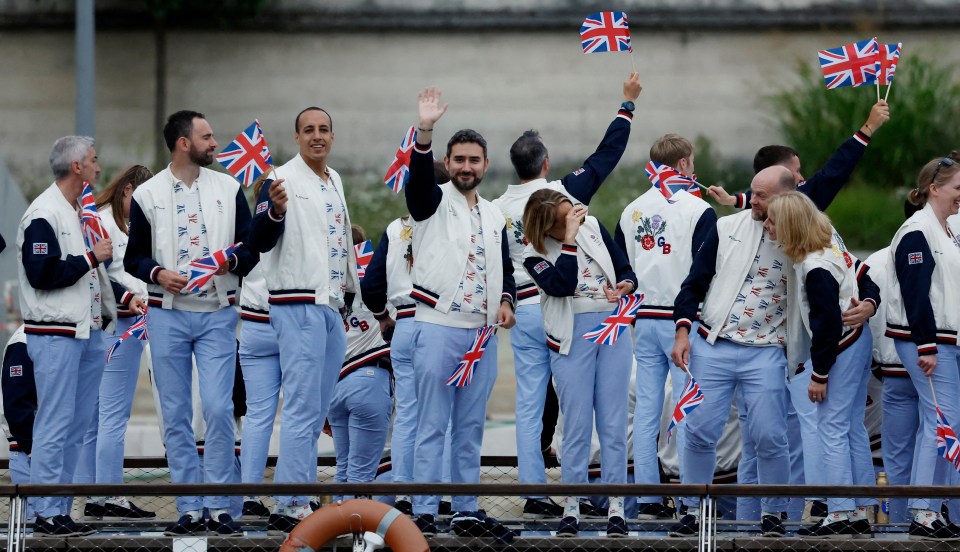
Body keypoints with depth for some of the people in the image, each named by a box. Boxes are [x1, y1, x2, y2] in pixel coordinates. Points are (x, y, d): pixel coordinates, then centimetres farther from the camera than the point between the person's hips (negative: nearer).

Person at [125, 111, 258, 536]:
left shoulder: (228, 189, 7)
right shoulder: (147, 195, 4)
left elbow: (252, 248, 9)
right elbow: (133, 257, 7)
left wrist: (231, 260, -13)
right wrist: (157, 273, -13)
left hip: (217, 313, 0)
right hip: (168, 315, 0)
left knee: (218, 408, -10)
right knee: (176, 415, 1)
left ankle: (219, 507, -3)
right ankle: (189, 509, 7)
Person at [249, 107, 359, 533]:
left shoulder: (335, 182, 16)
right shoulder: (283, 181, -9)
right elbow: (260, 241, -18)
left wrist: (348, 294, 25)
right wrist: (275, 211, -37)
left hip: (331, 306, 9)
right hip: (298, 304, -9)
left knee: (316, 410, 10)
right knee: (302, 407, -13)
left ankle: (295, 497, 14)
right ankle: (290, 508, -15)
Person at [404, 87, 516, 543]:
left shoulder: (495, 218, 18)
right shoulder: (433, 201, 2)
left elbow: (505, 269, 25)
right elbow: (419, 175, -19)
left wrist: (506, 301, 4)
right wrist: (425, 131, -36)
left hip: (482, 334, 5)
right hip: (438, 329, -5)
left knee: (471, 429, 8)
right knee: (432, 427, -6)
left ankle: (466, 513, 13)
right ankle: (423, 513, -5)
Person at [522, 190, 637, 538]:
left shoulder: (593, 227, 6)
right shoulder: (536, 255, -3)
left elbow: (625, 270, 10)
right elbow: (562, 285, -20)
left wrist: (626, 286, -12)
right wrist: (569, 240, -17)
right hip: (572, 337, -2)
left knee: (613, 423, 0)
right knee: (576, 425, -3)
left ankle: (616, 507, 1)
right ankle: (571, 507, 3)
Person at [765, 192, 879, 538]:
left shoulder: (816, 269, -24)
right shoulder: (827, 245, 5)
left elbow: (827, 323, -23)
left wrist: (819, 374, -17)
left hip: (841, 349, -10)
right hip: (856, 341, 10)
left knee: (832, 428, -7)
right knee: (852, 427, 11)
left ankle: (839, 515, -8)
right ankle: (860, 513, 13)